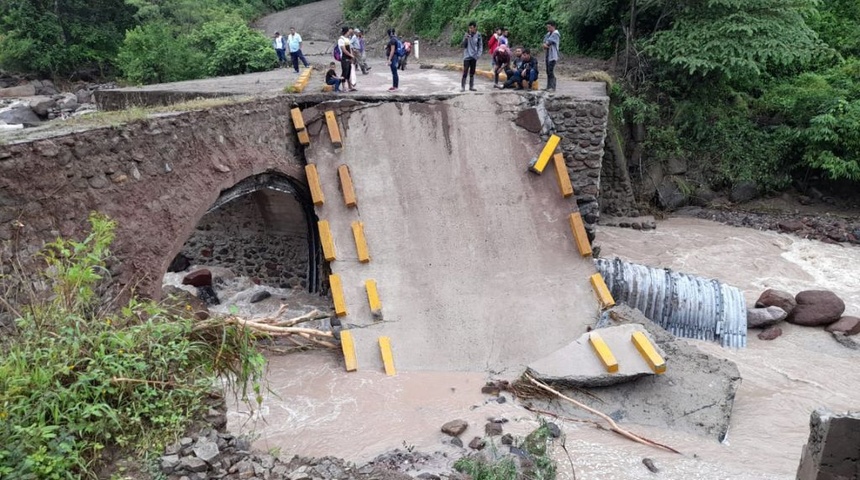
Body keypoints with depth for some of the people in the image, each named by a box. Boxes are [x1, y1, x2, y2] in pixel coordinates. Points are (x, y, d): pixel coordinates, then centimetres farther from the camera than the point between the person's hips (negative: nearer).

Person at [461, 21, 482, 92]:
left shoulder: (478, 35, -1)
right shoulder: (466, 35, -2)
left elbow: (480, 45, 4)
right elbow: (463, 45, -2)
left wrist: (478, 54, -7)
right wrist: (465, 39, -19)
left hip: (474, 57, 2)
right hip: (467, 56, -2)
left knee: (472, 72, 10)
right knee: (465, 72, -7)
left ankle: (471, 86, 18)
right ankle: (462, 87, -2)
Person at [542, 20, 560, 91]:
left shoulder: (555, 34, -9)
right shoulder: (548, 33, 16)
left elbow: (549, 41, -17)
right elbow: (545, 40, 6)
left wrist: (545, 44, 1)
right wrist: (545, 45, -15)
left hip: (553, 56, -9)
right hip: (548, 55, 9)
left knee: (551, 72, -13)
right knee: (548, 71, 10)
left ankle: (552, 87, -12)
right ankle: (548, 86, 16)